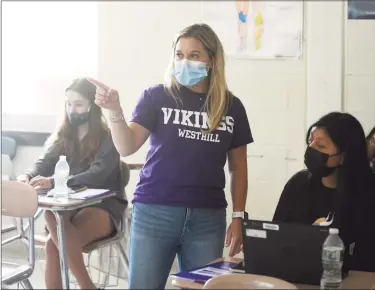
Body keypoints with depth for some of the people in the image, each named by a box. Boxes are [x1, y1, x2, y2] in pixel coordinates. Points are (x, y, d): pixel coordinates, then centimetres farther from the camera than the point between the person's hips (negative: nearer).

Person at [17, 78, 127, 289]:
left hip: (102, 207, -5)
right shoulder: (61, 136, 13)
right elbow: (44, 163, 3)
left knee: (54, 244, -32)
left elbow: (97, 175, -20)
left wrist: (54, 182, -35)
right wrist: (29, 176, -23)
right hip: (69, 205, 5)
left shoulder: (108, 138, -5)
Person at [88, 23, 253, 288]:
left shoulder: (231, 106, 7)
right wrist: (115, 110, -22)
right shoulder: (157, 97, 1)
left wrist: (238, 217, 7)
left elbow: (238, 167, 12)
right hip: (155, 212, -2)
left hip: (208, 218, 2)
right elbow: (127, 147, -6)